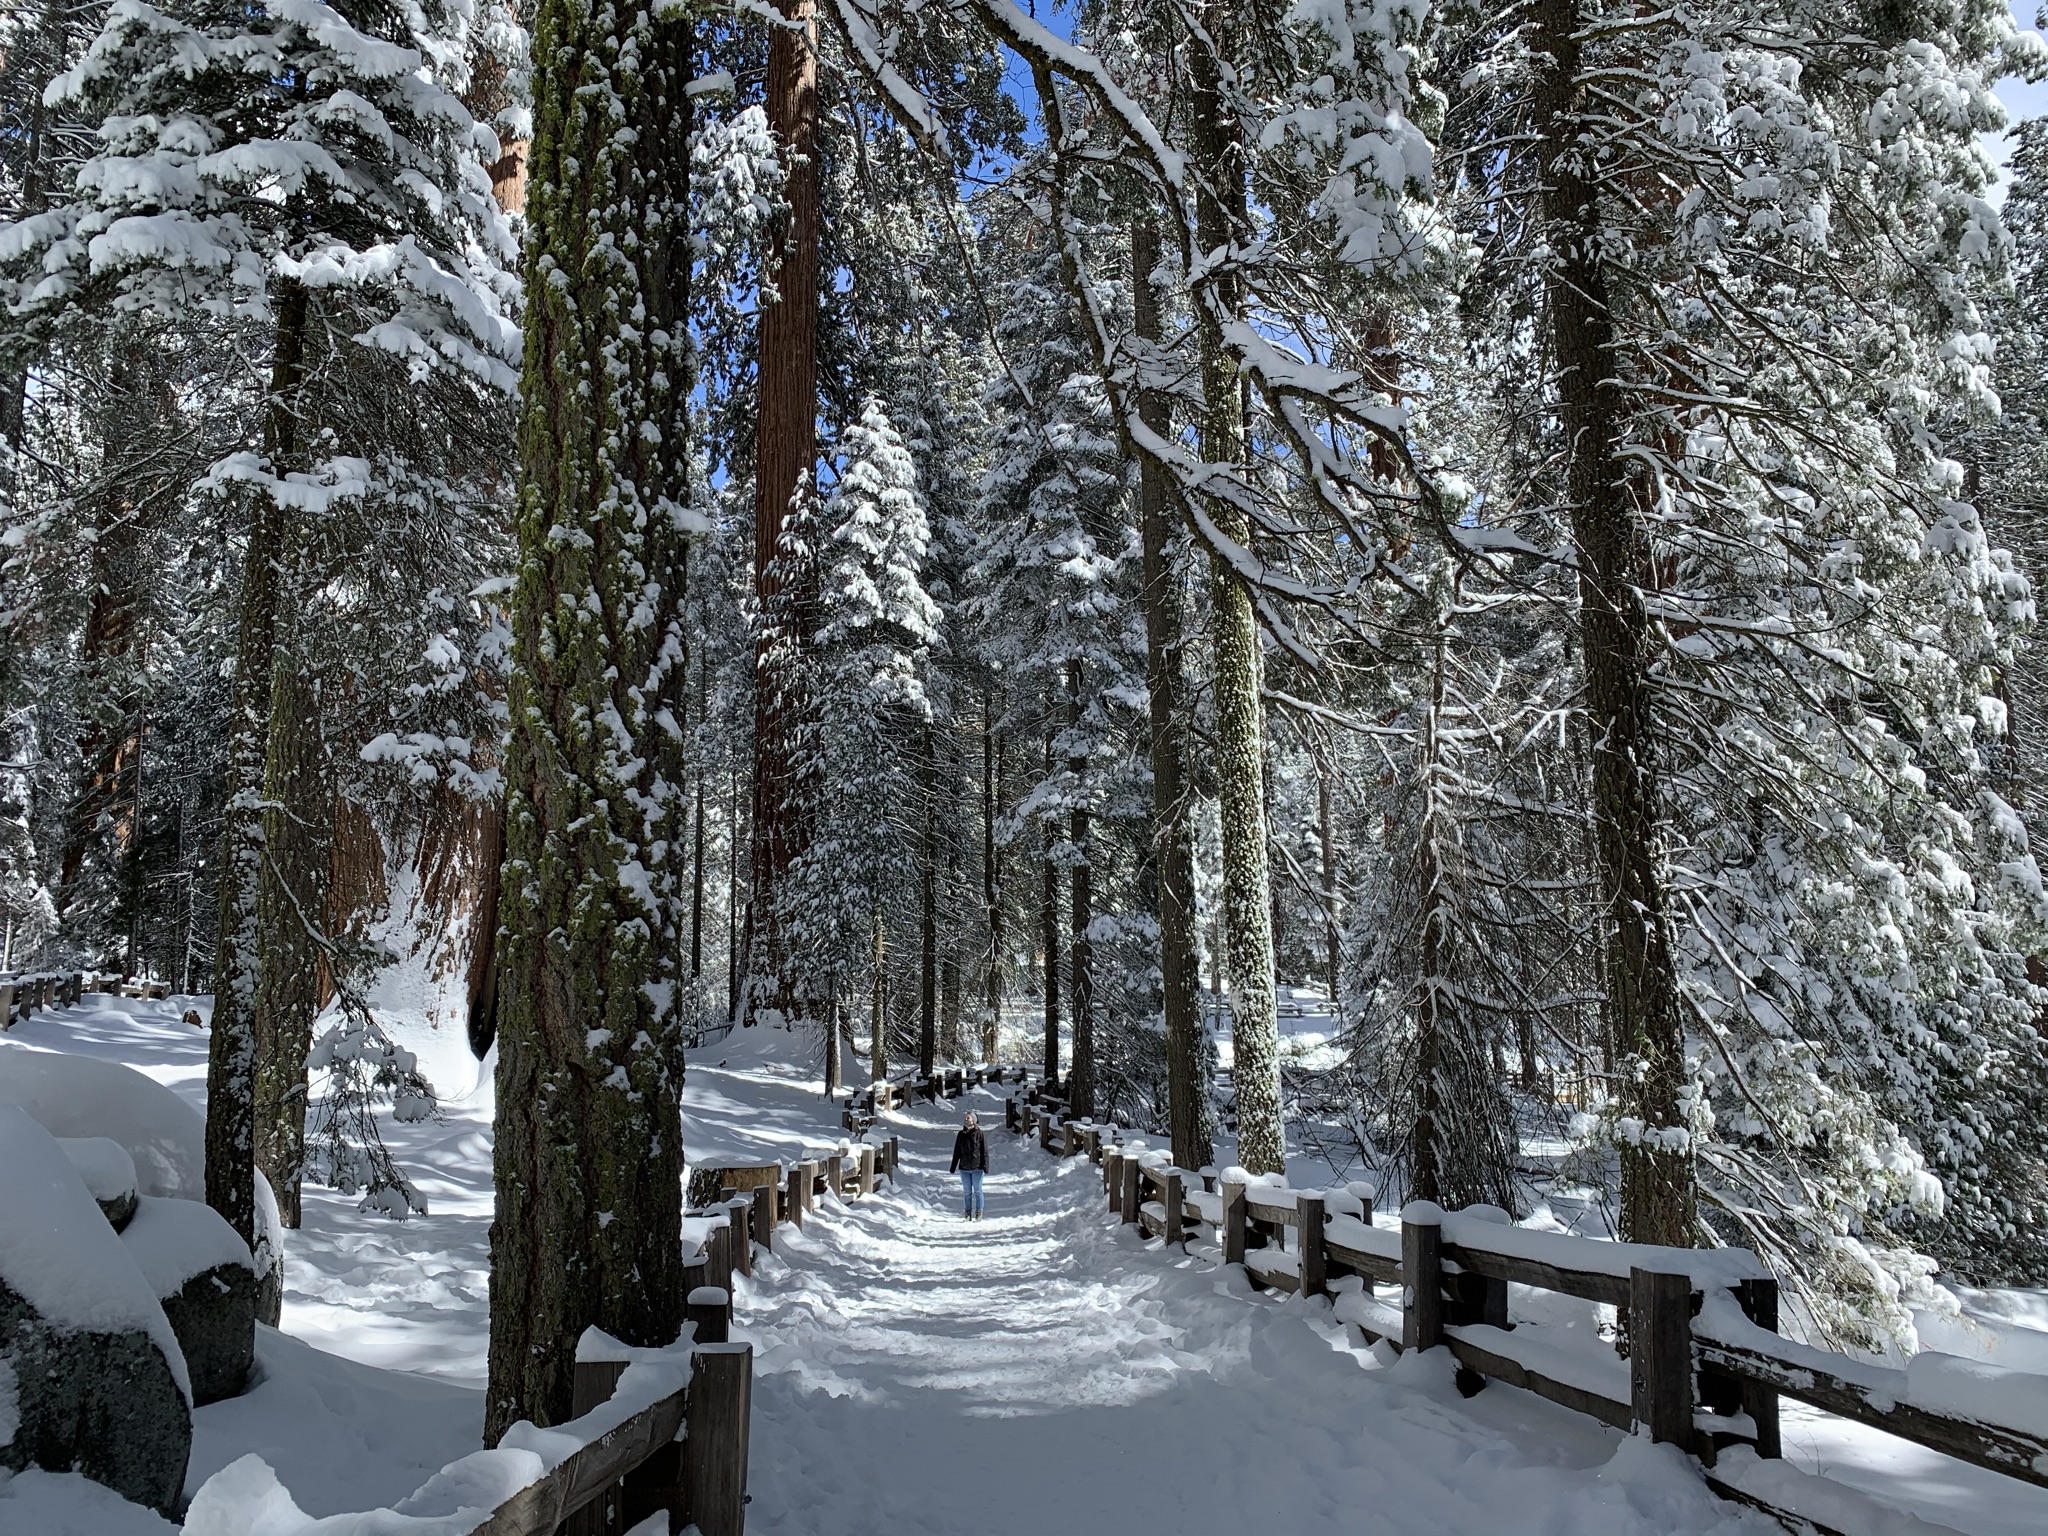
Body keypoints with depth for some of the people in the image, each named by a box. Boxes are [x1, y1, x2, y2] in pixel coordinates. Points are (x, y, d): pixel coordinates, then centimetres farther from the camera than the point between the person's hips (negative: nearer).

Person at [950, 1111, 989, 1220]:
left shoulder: (979, 1134, -6)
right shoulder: (961, 1135, 4)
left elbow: (985, 1151, -6)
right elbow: (956, 1152, 10)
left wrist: (985, 1165, -13)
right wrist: (953, 1166, 10)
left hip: (977, 1167, -3)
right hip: (964, 1168, 3)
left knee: (977, 1191, 4)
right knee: (967, 1191, 9)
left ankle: (978, 1212, 12)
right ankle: (968, 1212, 17)